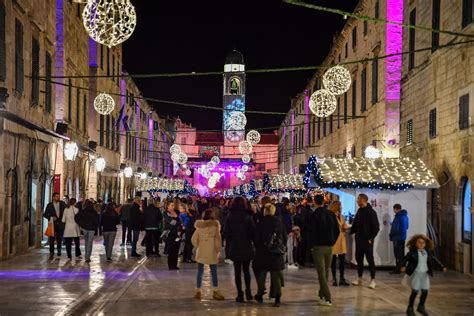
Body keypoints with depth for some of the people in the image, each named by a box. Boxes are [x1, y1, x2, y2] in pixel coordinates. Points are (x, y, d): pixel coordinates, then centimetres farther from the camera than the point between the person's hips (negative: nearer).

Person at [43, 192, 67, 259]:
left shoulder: (62, 204, 4)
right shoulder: (49, 205, 1)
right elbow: (45, 214, 3)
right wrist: (51, 218, -14)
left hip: (60, 224, 1)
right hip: (53, 224, -1)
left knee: (59, 238, 6)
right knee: (52, 239, -3)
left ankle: (59, 250, 31)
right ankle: (51, 253, 3)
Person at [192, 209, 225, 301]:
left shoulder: (199, 226, 2)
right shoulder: (215, 225, -7)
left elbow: (194, 239, 2)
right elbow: (218, 238, -7)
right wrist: (218, 250, 1)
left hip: (201, 252, 3)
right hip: (212, 252, -2)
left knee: (200, 272, 8)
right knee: (214, 272, 3)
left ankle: (198, 292, 10)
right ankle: (215, 292, 2)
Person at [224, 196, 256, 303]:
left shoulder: (230, 217, -4)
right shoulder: (248, 217, -7)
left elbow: (226, 233, 0)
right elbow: (253, 231, -8)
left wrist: (230, 244, 10)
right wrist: (254, 243, 5)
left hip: (234, 247, 0)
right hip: (247, 247, 0)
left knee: (237, 271, 5)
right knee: (246, 270, 15)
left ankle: (240, 294, 2)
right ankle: (248, 291, 12)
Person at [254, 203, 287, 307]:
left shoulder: (261, 223, -8)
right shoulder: (279, 222, 0)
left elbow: (257, 238, -8)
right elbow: (285, 237, 5)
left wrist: (257, 248, 6)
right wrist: (283, 248, 15)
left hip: (263, 252, -2)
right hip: (277, 252, 2)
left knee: (262, 273, 14)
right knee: (276, 275, 4)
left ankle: (260, 295, 26)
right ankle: (277, 299, -3)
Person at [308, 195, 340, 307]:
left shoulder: (314, 215, -11)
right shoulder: (331, 214, 3)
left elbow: (311, 232, -11)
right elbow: (337, 230, 6)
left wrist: (311, 246, 0)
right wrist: (332, 242, 13)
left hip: (318, 247, -5)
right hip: (329, 247, 5)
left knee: (321, 273, -4)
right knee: (326, 271, 17)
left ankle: (327, 298, -11)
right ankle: (322, 294, 26)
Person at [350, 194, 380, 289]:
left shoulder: (371, 212, -11)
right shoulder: (359, 211, 10)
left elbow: (376, 227, -12)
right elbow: (355, 225, 16)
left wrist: (371, 238, -15)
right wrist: (350, 231, 3)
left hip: (367, 240, -7)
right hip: (359, 239, 7)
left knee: (370, 259, -2)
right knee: (358, 258, 10)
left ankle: (373, 280, 3)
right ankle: (359, 278, 20)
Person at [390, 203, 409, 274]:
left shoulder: (398, 216, -18)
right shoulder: (405, 216, 10)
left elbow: (395, 228, -21)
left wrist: (391, 236, -6)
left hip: (397, 238, -9)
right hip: (403, 237, 9)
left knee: (397, 254, -4)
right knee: (401, 253, 15)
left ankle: (397, 269, -3)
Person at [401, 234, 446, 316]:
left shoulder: (428, 252, 3)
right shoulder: (412, 252, -9)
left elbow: (434, 260, 10)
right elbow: (405, 259, -7)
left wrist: (442, 267, 4)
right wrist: (403, 266, -24)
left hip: (425, 274, 5)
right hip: (415, 273, -5)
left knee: (425, 291, 6)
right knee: (415, 291, -5)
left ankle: (421, 307, 28)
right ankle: (410, 309, 9)